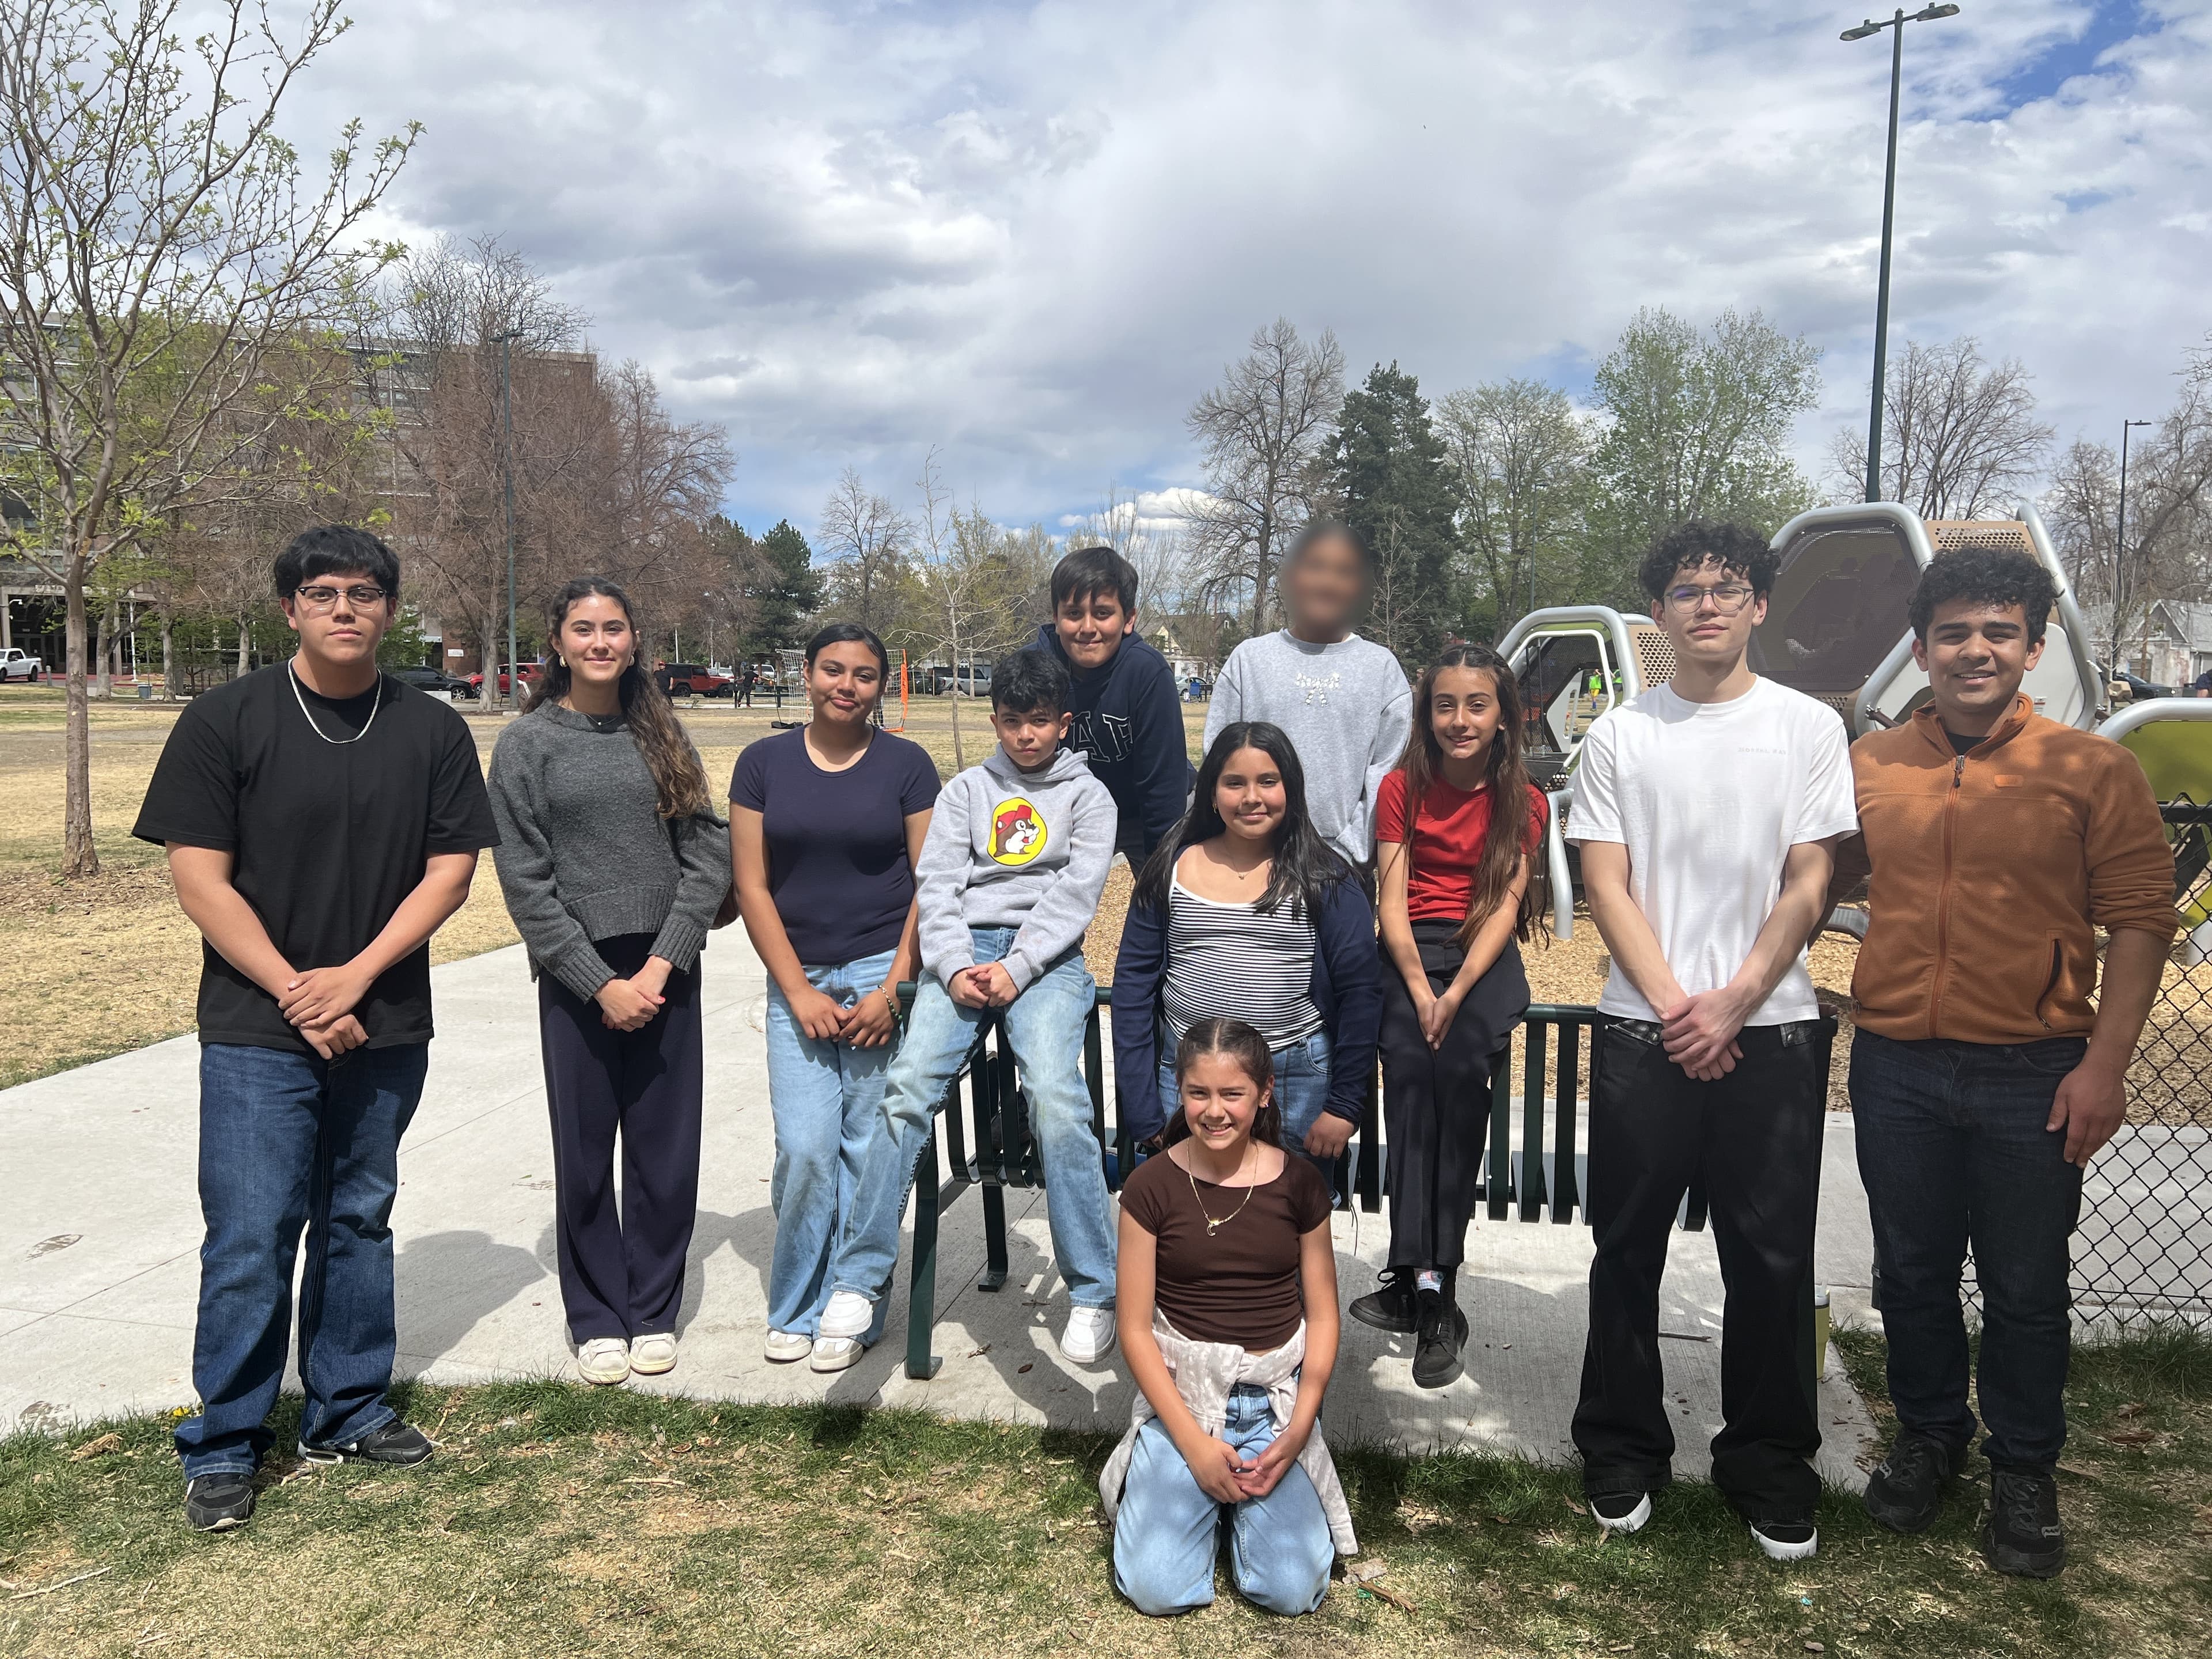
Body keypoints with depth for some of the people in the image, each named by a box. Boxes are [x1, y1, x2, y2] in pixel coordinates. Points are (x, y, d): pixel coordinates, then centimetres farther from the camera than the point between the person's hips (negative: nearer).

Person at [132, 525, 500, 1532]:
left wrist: (355, 977, -11)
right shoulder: (225, 721, -4)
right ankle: (224, 1449, 15)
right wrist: (297, 995, -12)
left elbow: (450, 871, 0)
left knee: (359, 1224, 14)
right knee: (249, 1240, -1)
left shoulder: (433, 732, 3)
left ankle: (348, 1413, 28)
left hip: (385, 1031, 3)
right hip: (257, 1033, -3)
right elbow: (199, 879, -7)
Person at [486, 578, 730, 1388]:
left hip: (667, 974, 2)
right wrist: (601, 984, -10)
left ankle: (654, 1314, 23)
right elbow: (527, 883, -4)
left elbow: (709, 858, 1)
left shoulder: (663, 734, 7)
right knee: (585, 1158, 7)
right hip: (576, 979, -2)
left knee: (667, 1154, 6)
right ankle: (597, 1320, 23)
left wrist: (663, 965, -9)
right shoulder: (526, 744, 0)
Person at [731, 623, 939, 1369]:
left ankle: (854, 1293, 15)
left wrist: (894, 989, -8)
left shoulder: (907, 764, 2)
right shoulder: (764, 763, 5)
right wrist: (799, 991, -4)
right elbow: (751, 885, 4)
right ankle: (798, 1307, 13)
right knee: (805, 1148, -5)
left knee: (875, 1143, -2)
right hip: (798, 979, 1)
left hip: (886, 972, -1)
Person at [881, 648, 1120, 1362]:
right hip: (963, 953, 2)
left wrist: (1016, 968, -12)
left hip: (1047, 956, -2)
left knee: (1054, 1094, -27)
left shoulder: (1087, 794, 14)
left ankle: (1093, 1292, -20)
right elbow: (936, 883, 9)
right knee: (908, 1085, -21)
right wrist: (955, 967, -8)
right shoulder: (965, 790, 20)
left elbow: (1077, 889, 1)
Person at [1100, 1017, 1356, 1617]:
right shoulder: (1151, 1186, -8)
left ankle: (1251, 1486, 17)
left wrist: (1298, 1431, -9)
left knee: (1291, 1591, -12)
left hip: (1277, 1397, 1)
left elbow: (1322, 1315, 3)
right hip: (1182, 1394, 0)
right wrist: (1195, 1443, -12)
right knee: (1158, 1589, -13)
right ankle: (1201, 1487, 16)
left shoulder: (1298, 1183, -4)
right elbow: (1135, 1328, -5)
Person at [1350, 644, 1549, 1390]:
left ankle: (1416, 1279, -26)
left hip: (1487, 956, 0)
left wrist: (1456, 994, -18)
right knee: (1410, 1068, -28)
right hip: (1412, 951, 0)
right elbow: (1392, 900, 0)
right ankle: (1431, 1288, -31)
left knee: (1461, 1072, -29)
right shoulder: (1402, 788, 6)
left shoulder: (1524, 801, 6)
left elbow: (1505, 907, -3)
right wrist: (1419, 990, -14)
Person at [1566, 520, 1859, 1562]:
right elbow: (1607, 887, 0)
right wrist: (1673, 1007, -10)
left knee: (1772, 1261, 6)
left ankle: (1768, 1466, 24)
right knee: (1628, 1252, 8)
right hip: (1643, 1033, 1)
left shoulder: (1808, 728, 3)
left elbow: (1807, 887, -1)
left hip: (1772, 1033, 0)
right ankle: (1623, 1451, 24)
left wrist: (1732, 1004, -11)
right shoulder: (1619, 734, 5)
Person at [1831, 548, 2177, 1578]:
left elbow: (2141, 917, -6)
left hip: (2034, 1075, -2)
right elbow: (1825, 881, 18)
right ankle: (1928, 1434, 37)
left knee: (2025, 1289, 11)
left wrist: (2106, 1062, -11)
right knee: (1912, 1272, 16)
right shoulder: (1870, 767, 5)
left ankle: (2024, 1472, 31)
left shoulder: (2091, 770, -4)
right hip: (1897, 1068, 3)